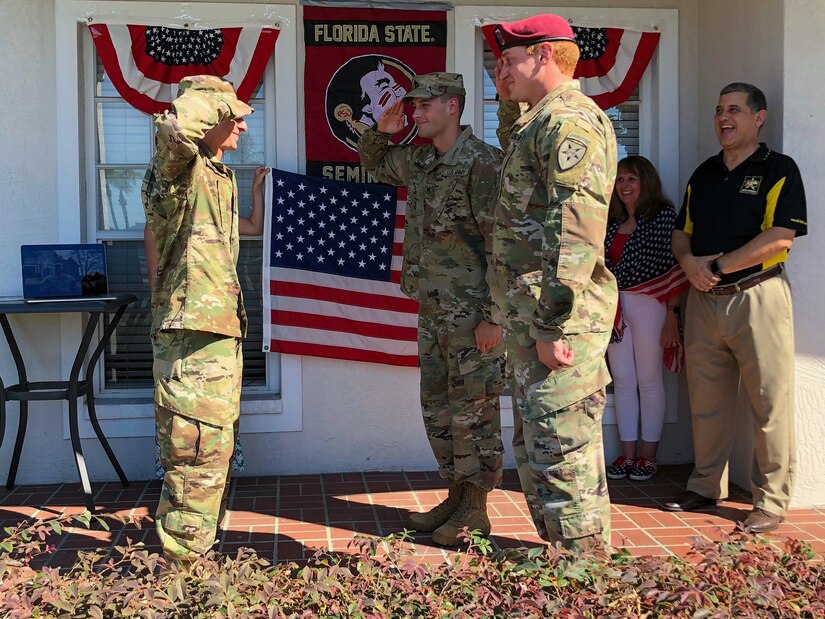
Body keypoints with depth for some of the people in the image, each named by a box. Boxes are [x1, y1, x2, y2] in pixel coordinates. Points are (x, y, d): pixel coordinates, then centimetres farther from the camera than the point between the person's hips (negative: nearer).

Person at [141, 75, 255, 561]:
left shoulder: (220, 175, 20)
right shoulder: (179, 166, -9)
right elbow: (176, 127, -34)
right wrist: (216, 100, -16)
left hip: (222, 329, 10)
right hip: (193, 327, -10)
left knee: (217, 447, 18)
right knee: (199, 452, -9)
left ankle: (198, 542, 31)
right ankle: (183, 563, -2)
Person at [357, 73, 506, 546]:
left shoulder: (482, 163, -15)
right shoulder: (418, 161, 11)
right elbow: (375, 163, 32)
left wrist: (493, 316, -21)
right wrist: (381, 131, 9)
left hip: (474, 311, -9)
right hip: (433, 309, 9)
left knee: (473, 409, -1)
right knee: (437, 407, 14)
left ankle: (476, 510, 10)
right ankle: (457, 495, 27)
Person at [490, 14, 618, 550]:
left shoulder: (569, 118, -14)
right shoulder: (542, 120, 19)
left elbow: (577, 230, -23)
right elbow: (514, 159, 43)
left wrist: (552, 325, -25)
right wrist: (509, 103, 26)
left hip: (557, 317, -11)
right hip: (530, 317, 11)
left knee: (562, 448, -7)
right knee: (533, 445, 18)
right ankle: (557, 549, 30)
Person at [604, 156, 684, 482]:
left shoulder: (663, 214, -5)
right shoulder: (613, 222, 13)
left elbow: (673, 267, -8)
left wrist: (672, 316, -12)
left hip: (649, 304, -5)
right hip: (615, 307, 5)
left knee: (649, 380, 3)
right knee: (623, 381, 7)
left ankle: (648, 456, 13)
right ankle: (627, 454, 14)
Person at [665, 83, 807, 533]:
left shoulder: (779, 169, -3)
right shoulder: (704, 173, 17)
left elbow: (780, 238, -14)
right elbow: (682, 231, 17)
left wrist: (717, 266, -14)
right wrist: (689, 261, -5)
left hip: (757, 297, -6)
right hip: (704, 299, 6)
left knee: (769, 403, -2)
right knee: (706, 401, 12)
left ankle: (771, 501, 7)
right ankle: (706, 486, 24)